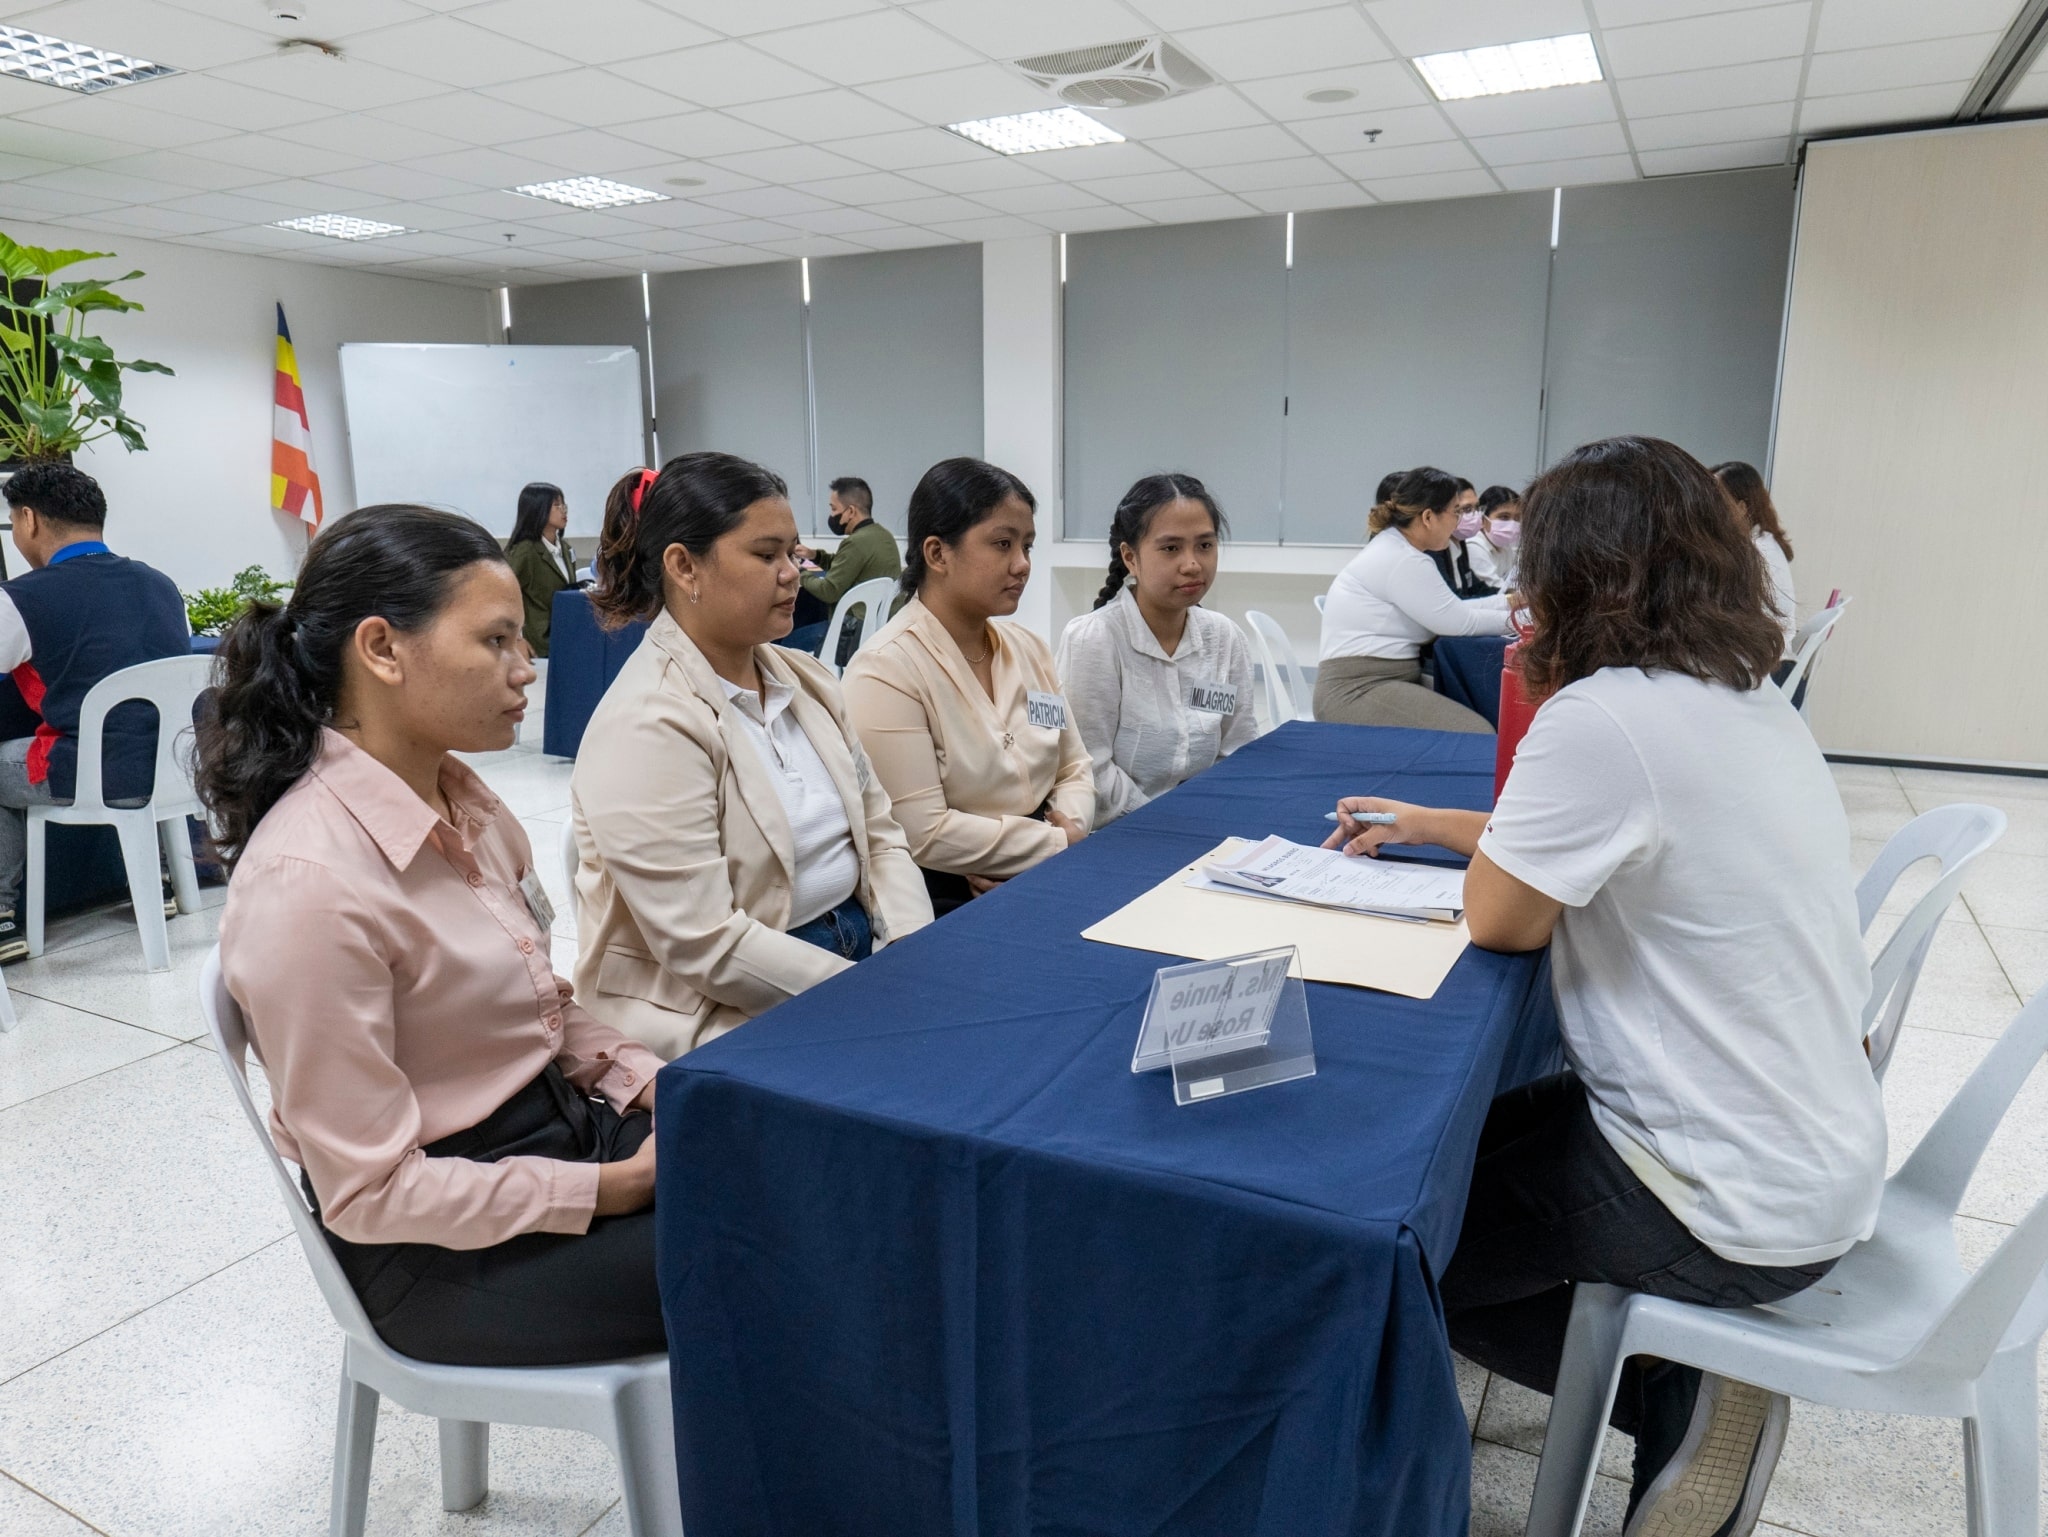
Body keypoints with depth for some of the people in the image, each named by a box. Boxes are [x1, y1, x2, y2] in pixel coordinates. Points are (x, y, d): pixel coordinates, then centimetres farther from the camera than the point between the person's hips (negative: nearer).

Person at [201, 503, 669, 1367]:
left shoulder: (460, 800, 0)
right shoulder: (310, 884, -25)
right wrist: (614, 1189, -18)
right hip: (448, 1249, -7)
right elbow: (369, 1191, -21)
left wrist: (650, 1084, -4)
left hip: (560, 1124, 7)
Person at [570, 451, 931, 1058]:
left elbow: (878, 832, 10)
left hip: (859, 947, 8)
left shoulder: (805, 678, 9)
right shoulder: (648, 726, -17)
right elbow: (706, 948, -21)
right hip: (722, 1018, -8)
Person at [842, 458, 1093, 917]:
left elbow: (1075, 769, 15)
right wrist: (1059, 844, -11)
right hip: (946, 905, -7)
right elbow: (924, 835, -18)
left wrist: (1070, 826, -7)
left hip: (1045, 885, 7)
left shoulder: (1031, 650, 10)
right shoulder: (885, 671, -13)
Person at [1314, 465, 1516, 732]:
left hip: (1388, 680, 10)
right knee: (1474, 735, -22)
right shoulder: (1399, 560, -16)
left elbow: (1450, 611, 19)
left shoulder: (1396, 550, 14)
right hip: (1357, 690, -10)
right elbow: (1458, 622, -12)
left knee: (1483, 720, -2)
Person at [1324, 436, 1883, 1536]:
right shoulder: (1752, 700, 4)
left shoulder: (1605, 716, -26)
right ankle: (1689, 1388, 16)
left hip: (1733, 1208, -9)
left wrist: (1542, 708, -6)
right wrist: (1432, 823, 16)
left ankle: (1682, 1405, 8)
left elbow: (1500, 917, -15)